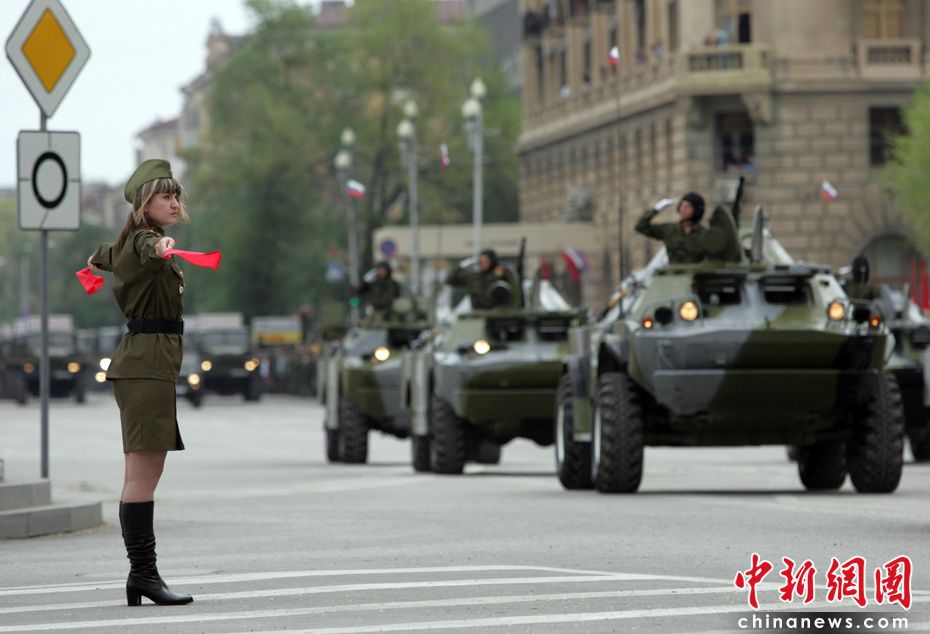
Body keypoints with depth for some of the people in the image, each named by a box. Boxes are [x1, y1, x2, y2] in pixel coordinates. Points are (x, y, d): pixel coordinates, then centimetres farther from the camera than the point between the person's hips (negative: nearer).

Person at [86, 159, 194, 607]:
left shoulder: (127, 244, 17)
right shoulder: (142, 240, -12)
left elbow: (105, 255, 41)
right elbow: (149, 249, -38)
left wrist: (96, 262, 65)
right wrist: (161, 248, -62)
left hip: (143, 363, 11)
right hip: (148, 363, -11)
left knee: (142, 475, 10)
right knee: (143, 474, -14)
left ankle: (140, 574, 11)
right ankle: (144, 573, -18)